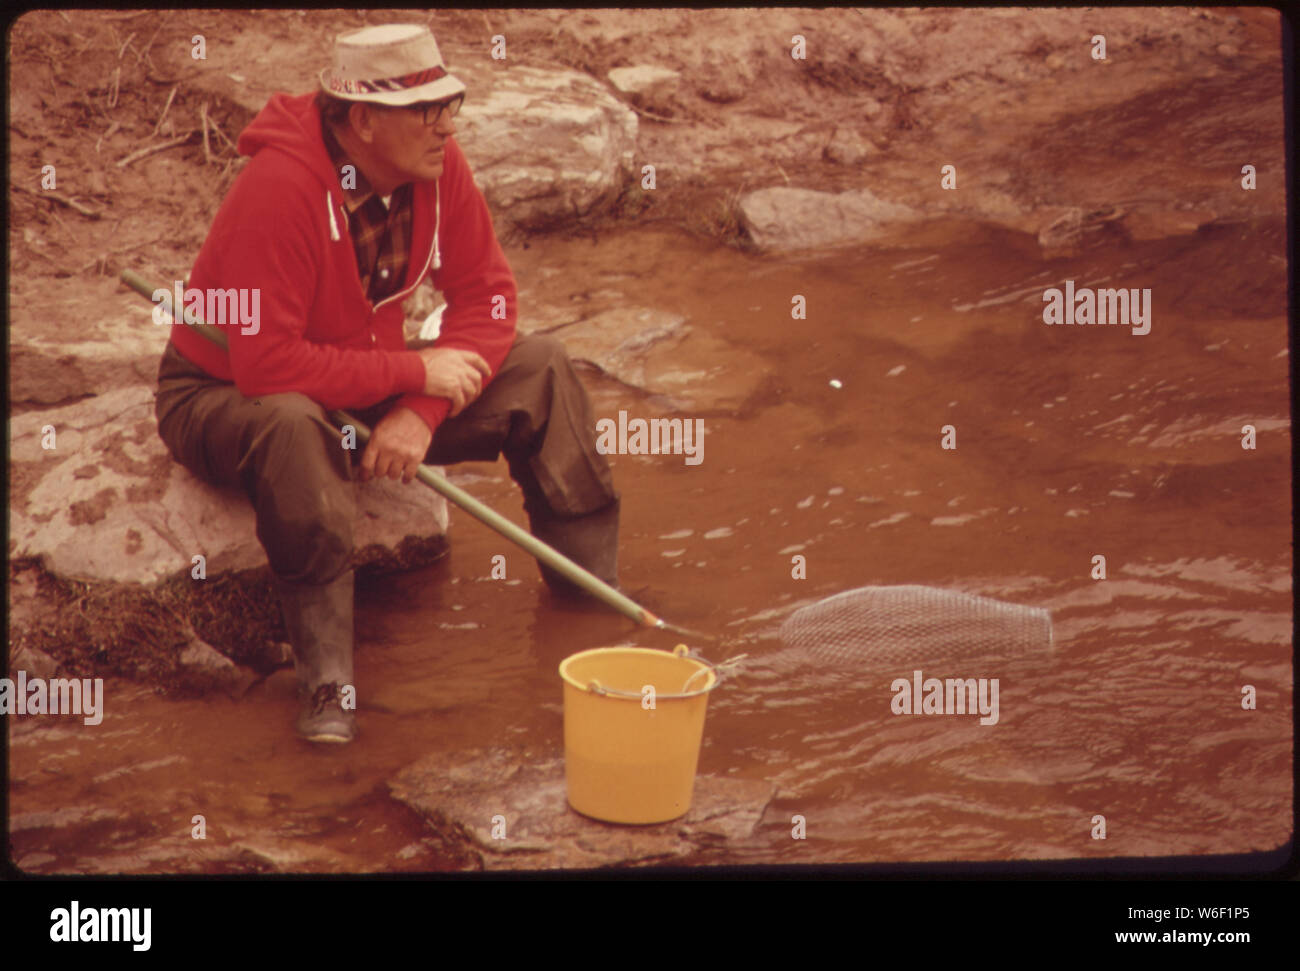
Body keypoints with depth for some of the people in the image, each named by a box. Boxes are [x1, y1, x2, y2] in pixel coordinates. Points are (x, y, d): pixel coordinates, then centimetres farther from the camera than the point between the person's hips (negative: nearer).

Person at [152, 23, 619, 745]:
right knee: (293, 425, -42)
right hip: (223, 397, -6)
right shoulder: (279, 188, -32)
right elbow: (266, 363, -36)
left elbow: (487, 295, -9)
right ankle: (326, 683, -34)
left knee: (542, 369, -7)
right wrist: (417, 373, -29)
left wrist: (421, 413, -24)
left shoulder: (436, 167, -11)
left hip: (364, 384, 7)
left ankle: (595, 599, 1)